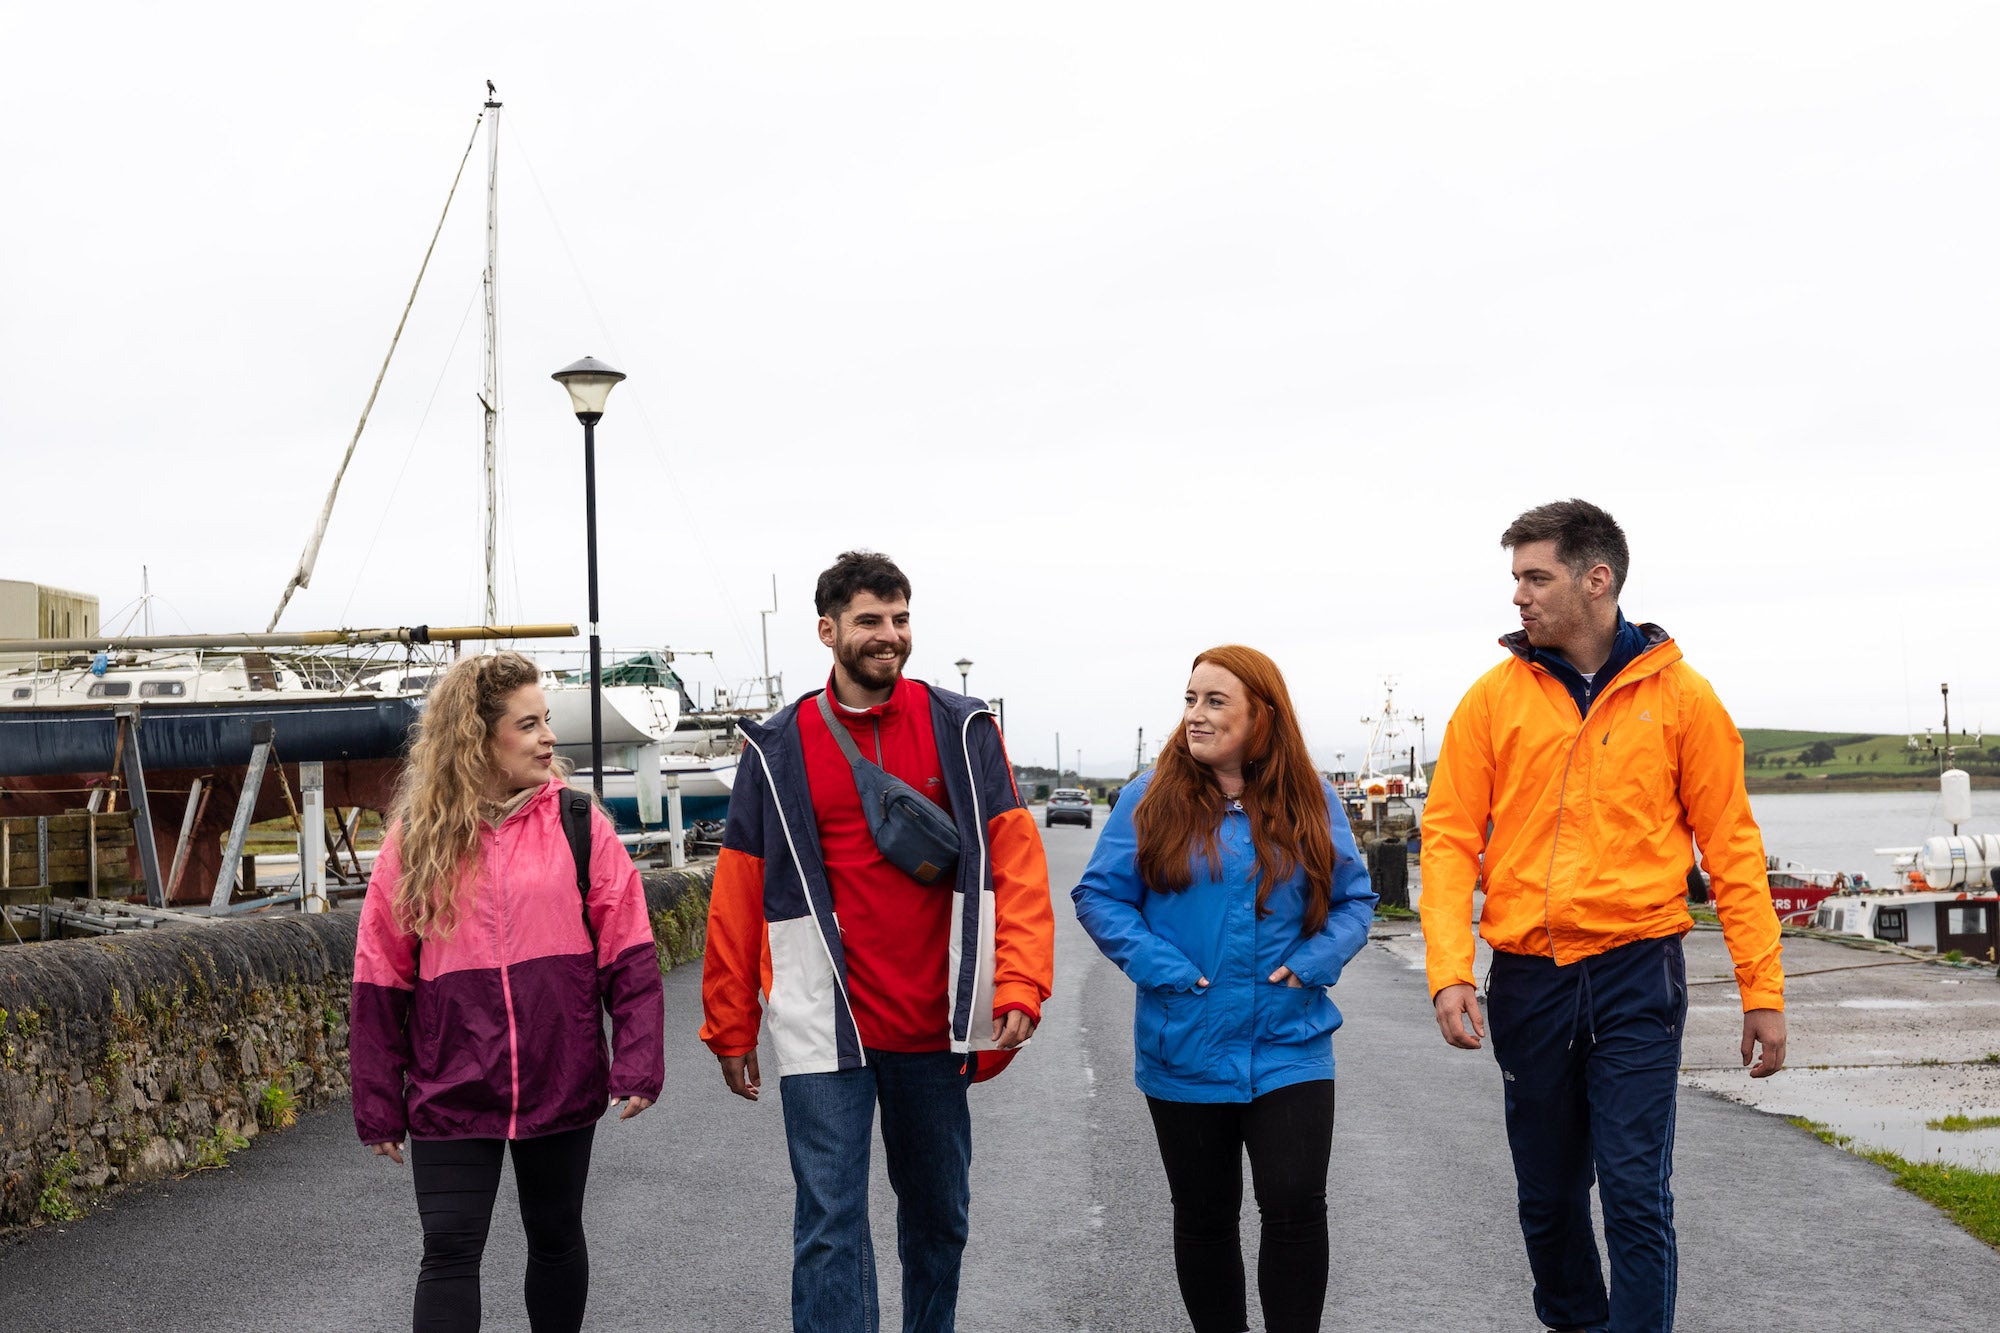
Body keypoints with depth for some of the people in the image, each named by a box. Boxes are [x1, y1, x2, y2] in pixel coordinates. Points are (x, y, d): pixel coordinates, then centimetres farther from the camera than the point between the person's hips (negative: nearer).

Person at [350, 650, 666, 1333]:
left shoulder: (577, 823, -1)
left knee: (555, 1237, 15)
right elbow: (380, 982, 2)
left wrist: (638, 1066, -9)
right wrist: (378, 1108, 2)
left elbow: (628, 956, -1)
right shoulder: (416, 840, -2)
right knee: (449, 1251, -3)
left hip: (562, 1088, 1)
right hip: (451, 1093, -1)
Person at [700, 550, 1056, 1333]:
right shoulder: (776, 750, 1)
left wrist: (1020, 988, -14)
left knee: (939, 1216, 16)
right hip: (825, 1030, -2)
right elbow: (737, 899, 4)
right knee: (830, 1229, -5)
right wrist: (730, 1029, 5)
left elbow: (1016, 865, -3)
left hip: (934, 1028, 2)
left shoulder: (963, 731, 2)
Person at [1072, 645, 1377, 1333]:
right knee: (1204, 1218, 11)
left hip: (1288, 1048, 0)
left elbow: (1355, 898, 8)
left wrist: (1313, 963, -9)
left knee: (1296, 1208, -7)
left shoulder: (1310, 800, 2)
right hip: (1184, 1053, 0)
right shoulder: (1150, 798, -3)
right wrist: (1159, 967, -14)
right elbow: (1099, 895, -1)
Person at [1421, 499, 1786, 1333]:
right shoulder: (1494, 698, 3)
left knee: (1635, 1196, -6)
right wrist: (1449, 969, -11)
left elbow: (1731, 848, 1)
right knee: (1547, 1198, 13)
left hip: (1636, 975, -2)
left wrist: (1763, 991, -2)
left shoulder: (1679, 696, 0)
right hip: (1526, 977, 2)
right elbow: (1450, 837, 1)